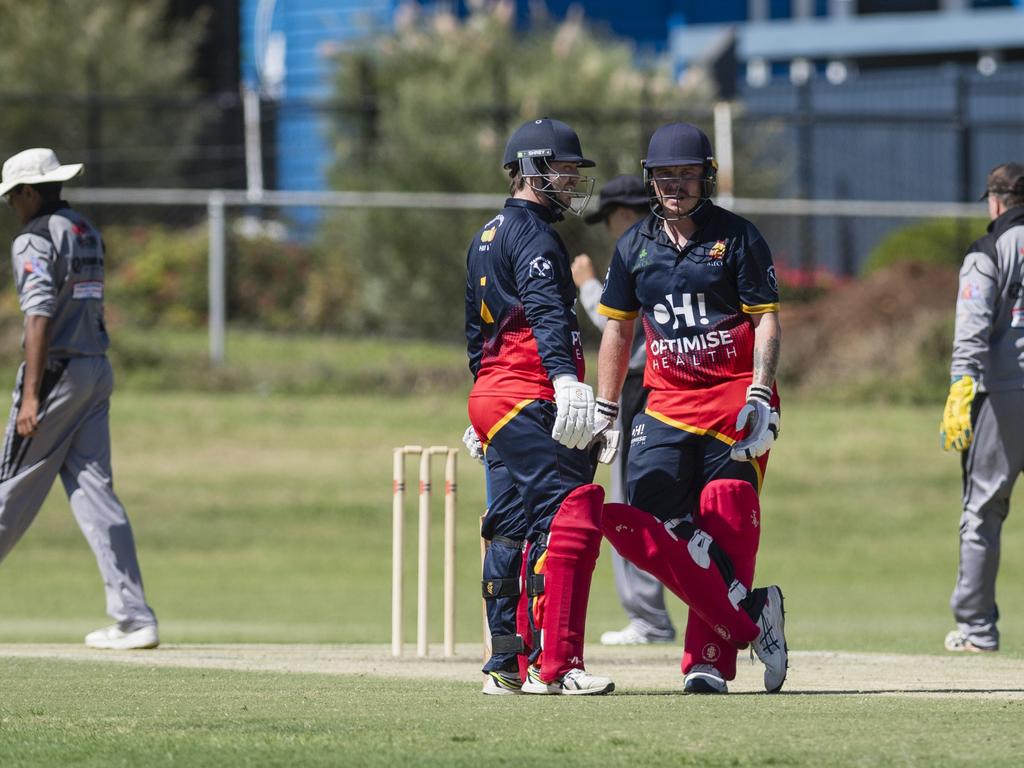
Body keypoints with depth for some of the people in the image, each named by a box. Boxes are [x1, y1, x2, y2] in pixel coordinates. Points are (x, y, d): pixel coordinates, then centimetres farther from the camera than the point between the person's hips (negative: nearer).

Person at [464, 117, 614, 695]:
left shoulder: (487, 237, 22)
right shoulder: (533, 234, -9)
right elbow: (546, 312, -26)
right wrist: (566, 381, -39)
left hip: (491, 397, 11)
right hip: (531, 400, -11)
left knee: (514, 530, 15)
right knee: (572, 517, -16)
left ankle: (508, 665, 19)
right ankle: (554, 665, -23)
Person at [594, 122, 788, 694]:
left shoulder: (737, 238, 0)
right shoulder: (635, 246, 12)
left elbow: (767, 321, -4)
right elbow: (618, 329, 19)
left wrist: (760, 399, -15)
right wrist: (604, 410, 16)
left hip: (735, 398, -4)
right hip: (667, 404, 4)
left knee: (726, 519, -11)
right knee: (648, 519, -12)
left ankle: (710, 658, -10)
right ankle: (752, 615, -5)